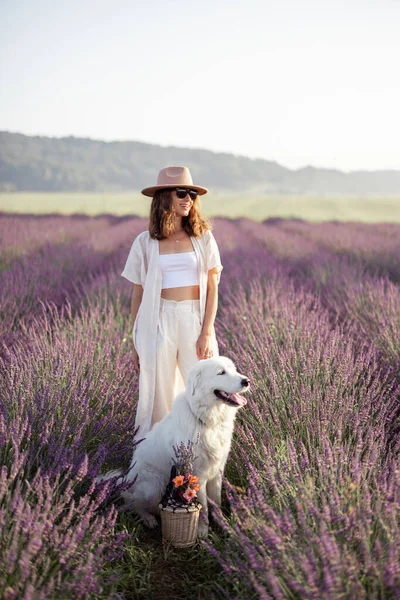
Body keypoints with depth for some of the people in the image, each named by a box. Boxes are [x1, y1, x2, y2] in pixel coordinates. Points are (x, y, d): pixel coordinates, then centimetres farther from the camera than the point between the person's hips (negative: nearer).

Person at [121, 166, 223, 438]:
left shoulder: (203, 237, 4)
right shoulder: (146, 242, 3)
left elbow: (212, 288, 1)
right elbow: (138, 294, 7)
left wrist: (207, 332, -8)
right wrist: (136, 343, 8)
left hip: (195, 319, 0)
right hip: (158, 321, 0)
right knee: (159, 394, 5)